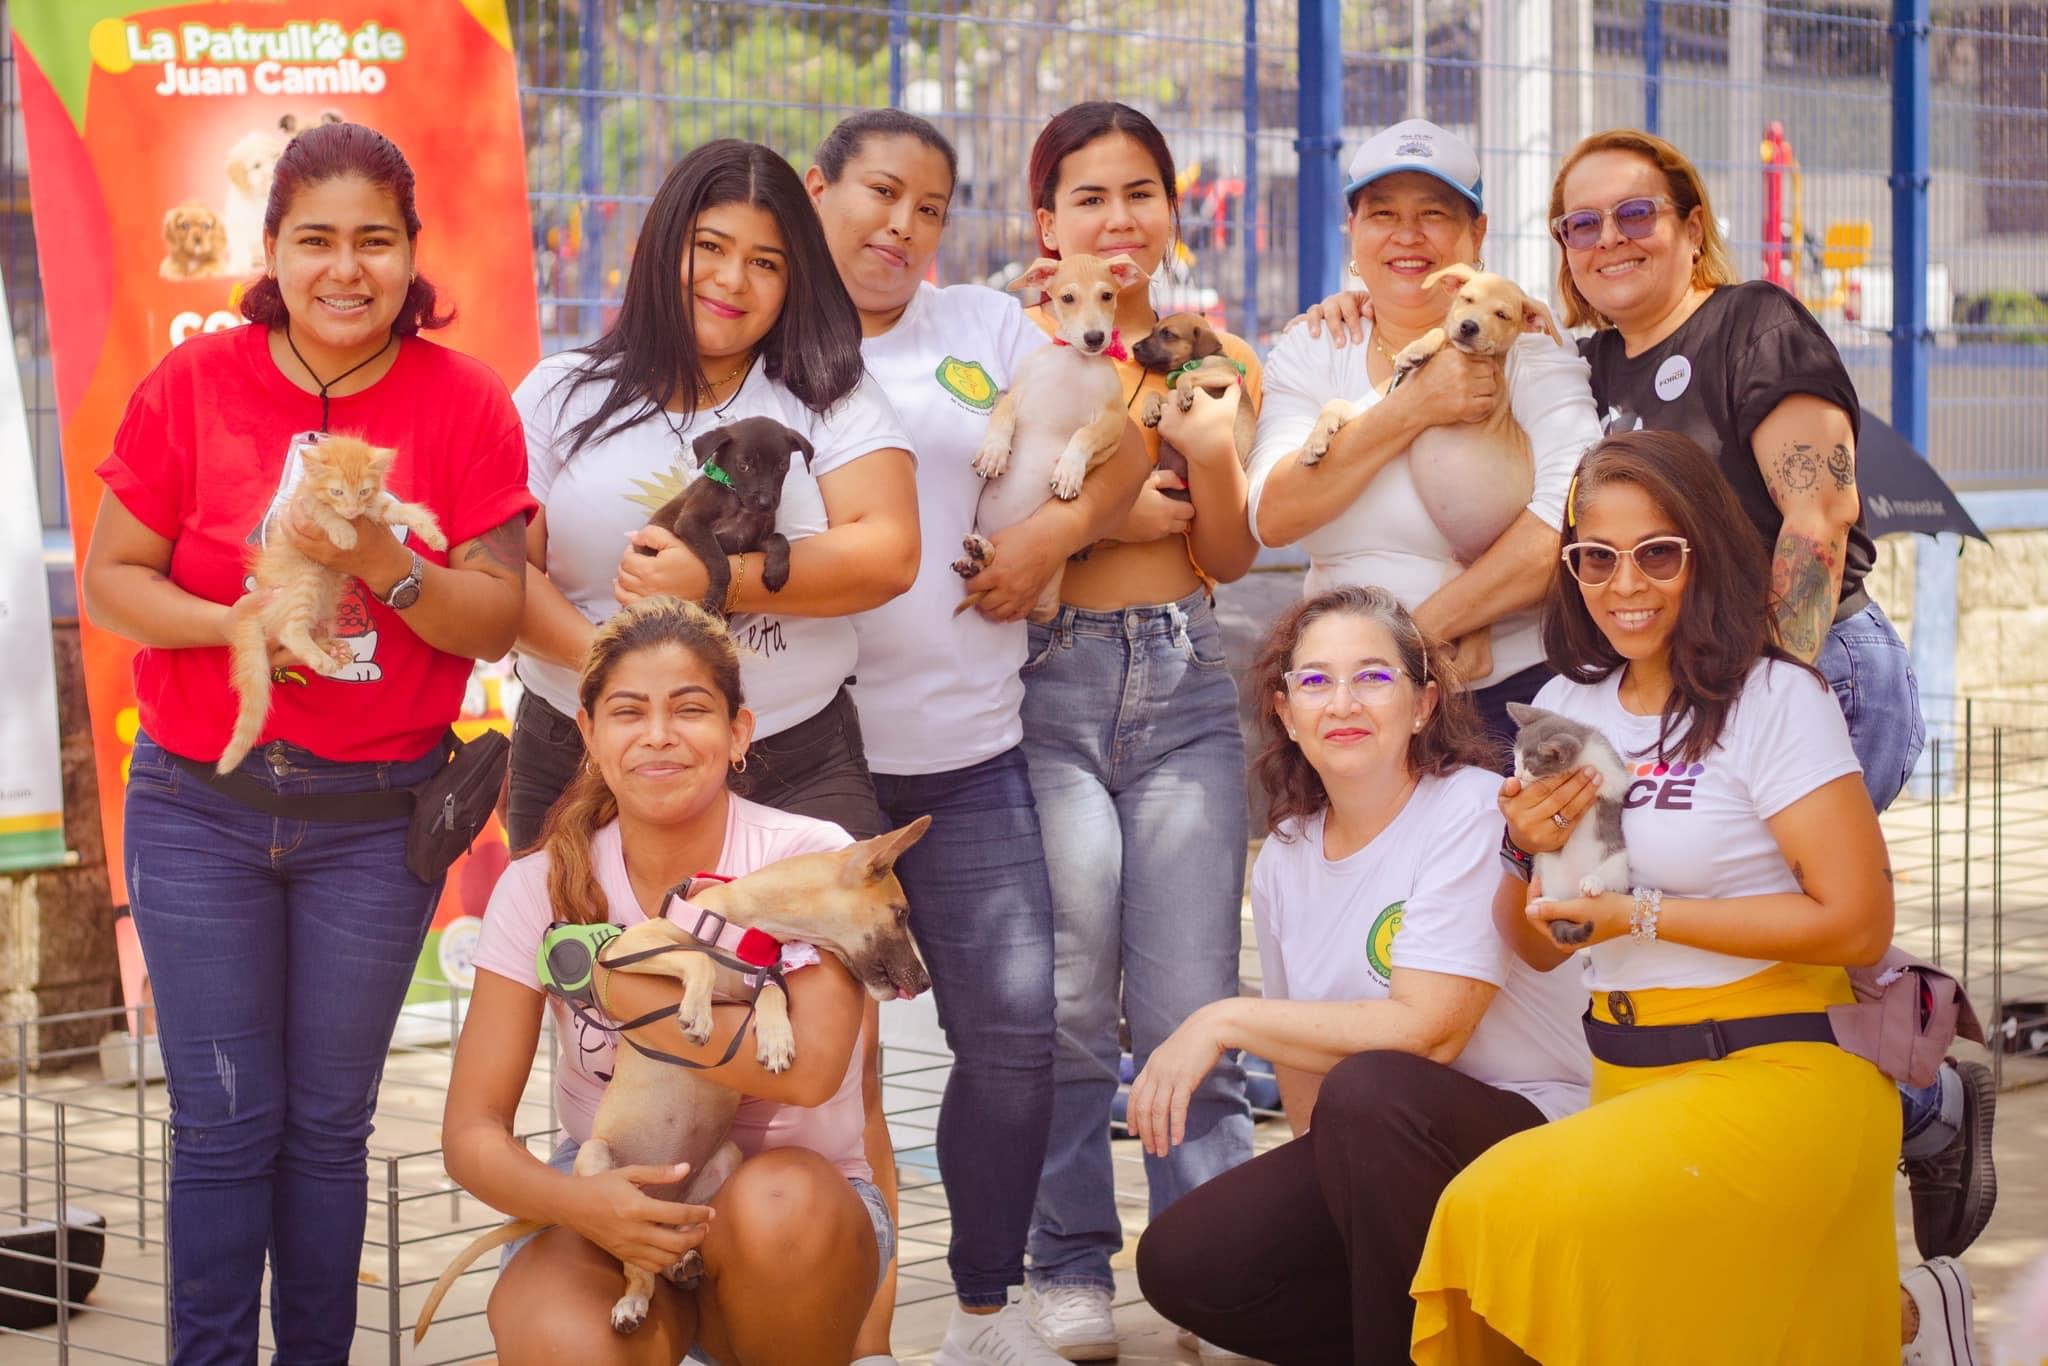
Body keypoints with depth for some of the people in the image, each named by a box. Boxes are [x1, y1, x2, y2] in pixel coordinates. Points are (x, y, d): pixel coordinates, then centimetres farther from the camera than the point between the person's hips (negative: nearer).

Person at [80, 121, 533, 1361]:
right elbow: (109, 581, -1)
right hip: (199, 805, 0)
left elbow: (496, 620, -5)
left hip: (377, 817, 0)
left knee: (329, 1122, 9)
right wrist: (232, 624, -18)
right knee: (222, 1122, 2)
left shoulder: (465, 404, -3)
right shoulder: (193, 386, -2)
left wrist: (383, 564, -22)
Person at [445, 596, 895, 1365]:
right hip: (610, 1202, 1)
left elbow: (810, 1068, -28)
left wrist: (613, 982, -21)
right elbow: (472, 1131, -8)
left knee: (778, 1205, -36)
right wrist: (577, 1201, -30)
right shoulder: (543, 887, -6)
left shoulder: (810, 858, -11)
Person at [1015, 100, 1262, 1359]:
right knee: (1068, 997, -3)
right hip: (1048, 685, -2)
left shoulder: (1215, 358, 12)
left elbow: (1231, 559, 9)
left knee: (1192, 1002, -2)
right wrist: (1113, 510, -14)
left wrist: (1210, 451, -9)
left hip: (1187, 685, 2)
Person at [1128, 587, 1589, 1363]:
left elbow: (1426, 1030, -24)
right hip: (1368, 1153, 7)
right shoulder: (1285, 858, 6)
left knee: (1368, 1089, -35)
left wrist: (1226, 1022, -21)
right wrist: (1307, 1191, -1)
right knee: (1180, 1263, -13)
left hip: (1529, 1133, -6)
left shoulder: (1475, 813, -14)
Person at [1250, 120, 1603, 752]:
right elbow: (1273, 516, -8)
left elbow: (1569, 522, -19)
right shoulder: (1310, 352, 8)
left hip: (1507, 698, -3)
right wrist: (1412, 409, -16)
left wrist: (1424, 629, -19)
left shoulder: (1529, 350, -2)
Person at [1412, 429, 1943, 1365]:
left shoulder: (1775, 699, -7)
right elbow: (1540, 949, 15)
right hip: (1624, 1081, 7)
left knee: (1520, 1209, -28)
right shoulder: (1569, 705, 12)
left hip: (1776, 1073, -7)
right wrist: (1528, 848, -6)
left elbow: (1857, 922, -14)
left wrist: (1642, 916, -13)